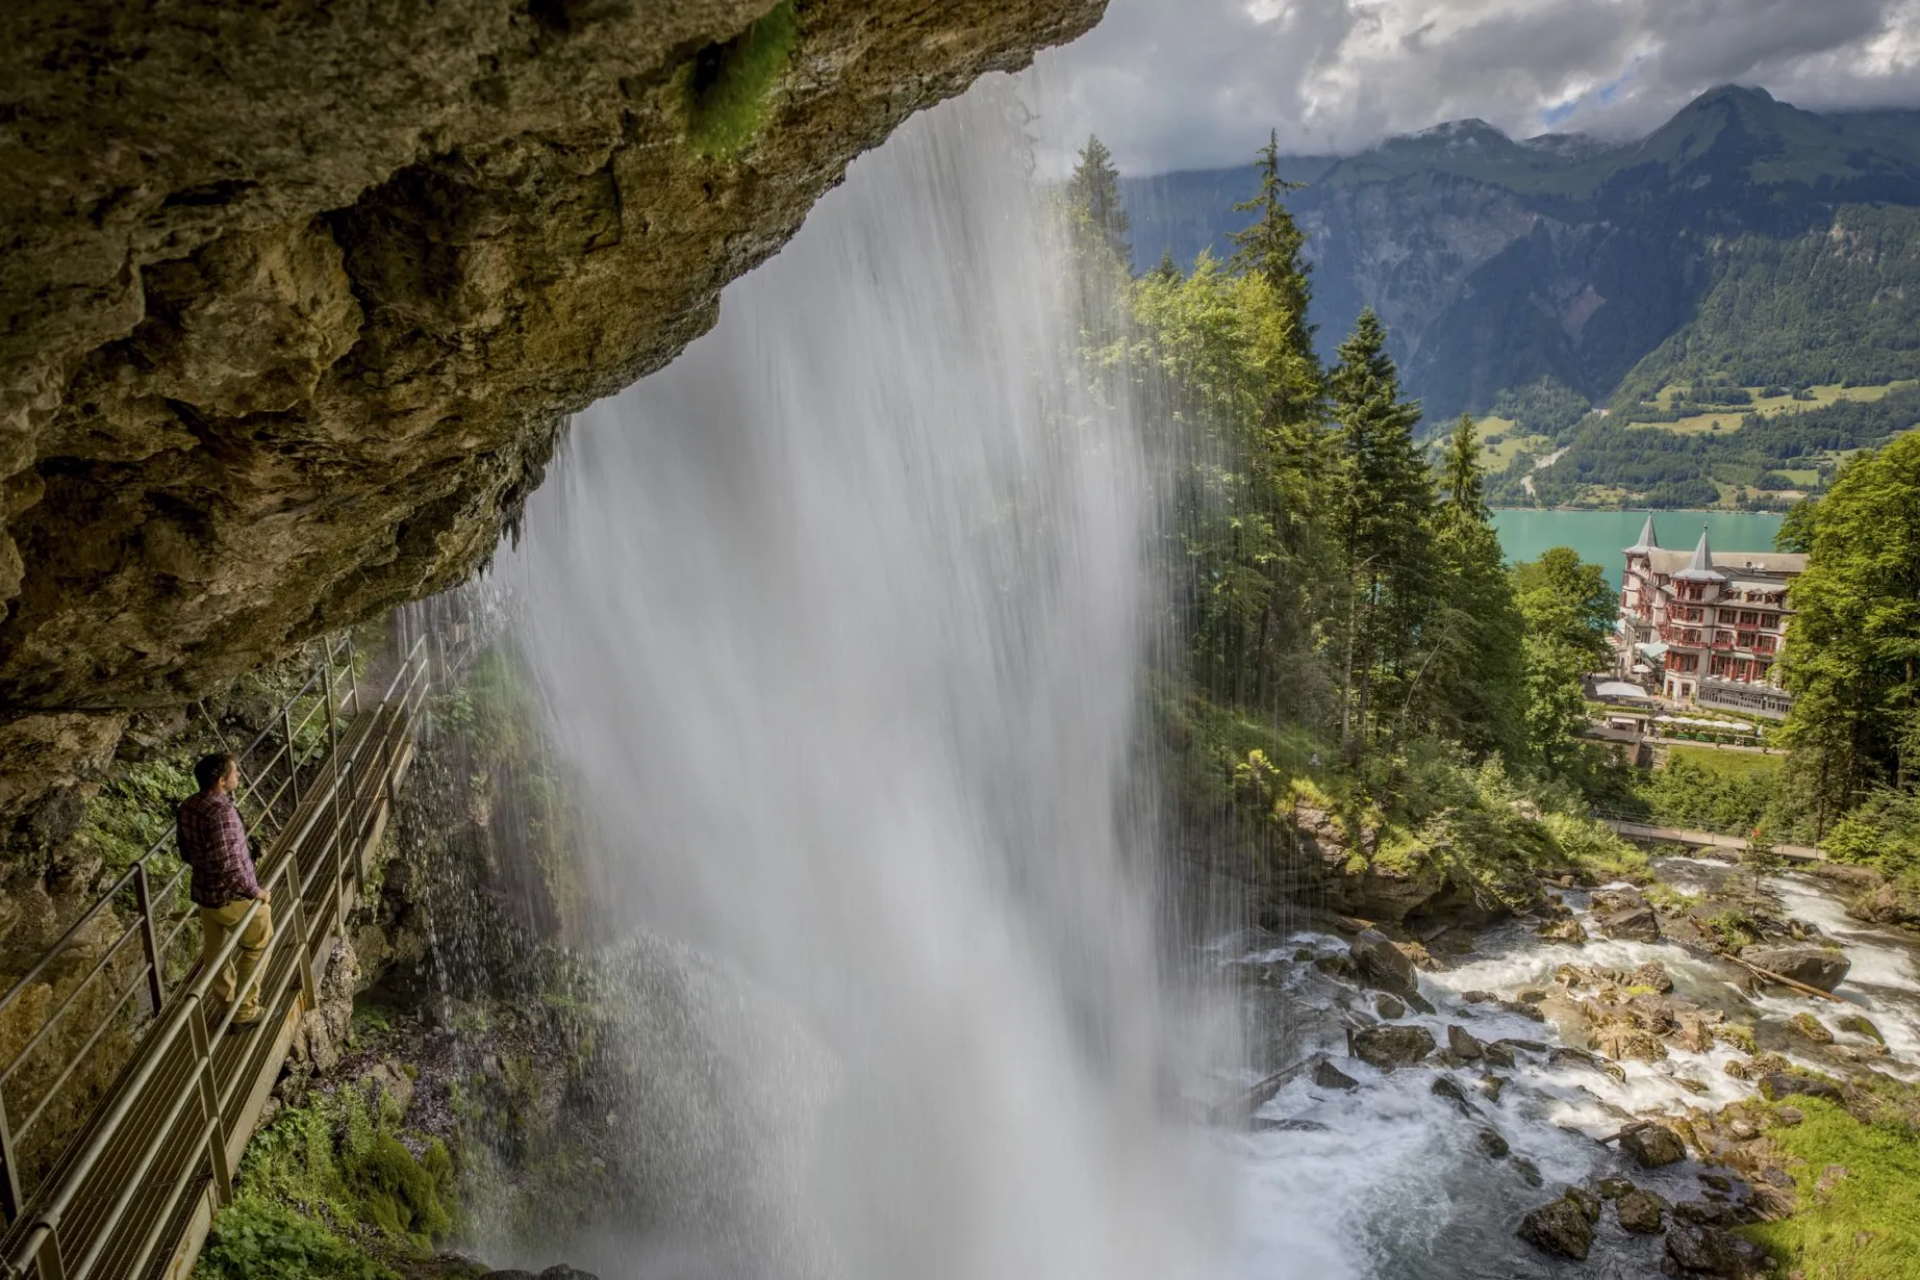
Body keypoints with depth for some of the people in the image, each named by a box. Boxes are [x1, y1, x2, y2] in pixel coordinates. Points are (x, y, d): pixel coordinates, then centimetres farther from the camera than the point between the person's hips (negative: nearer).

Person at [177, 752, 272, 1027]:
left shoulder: (187, 806, -2)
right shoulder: (221, 812, -31)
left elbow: (186, 853, 11)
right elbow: (229, 864, -32)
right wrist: (255, 891, -19)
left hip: (204, 892, 8)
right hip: (232, 896, -8)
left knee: (214, 950, 22)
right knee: (258, 943, 13)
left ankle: (227, 1001, 42)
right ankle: (244, 1010, 20)